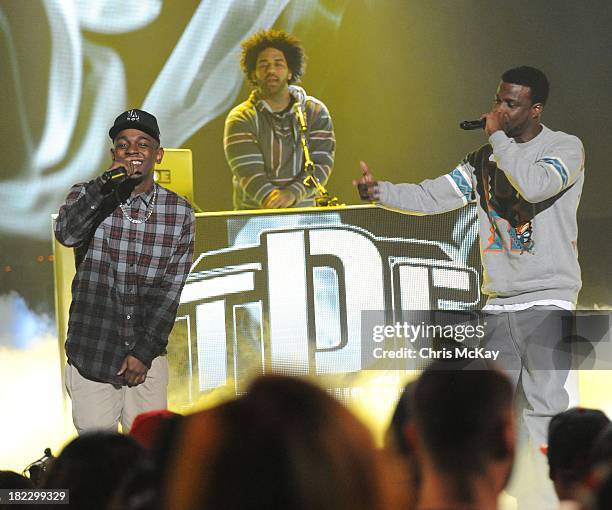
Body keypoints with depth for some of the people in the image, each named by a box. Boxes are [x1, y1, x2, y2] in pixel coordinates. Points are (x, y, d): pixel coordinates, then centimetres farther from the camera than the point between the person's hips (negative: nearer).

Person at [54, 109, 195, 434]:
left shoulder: (180, 213, 2)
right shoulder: (87, 197, 0)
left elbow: (171, 288, 0)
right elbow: (66, 233, -23)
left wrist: (145, 351, -6)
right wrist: (108, 182, -32)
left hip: (146, 356, 1)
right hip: (91, 354, -1)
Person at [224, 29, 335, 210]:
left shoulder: (316, 112, 8)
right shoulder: (241, 118, 2)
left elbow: (321, 163, -1)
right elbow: (248, 171, -9)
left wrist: (292, 193, -19)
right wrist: (269, 198, -28)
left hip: (302, 215, 1)